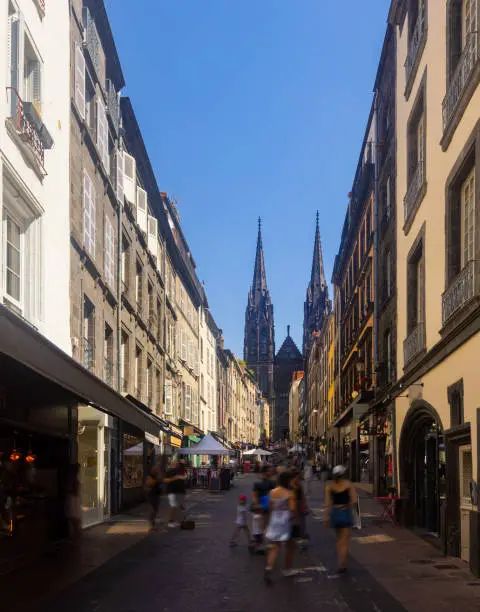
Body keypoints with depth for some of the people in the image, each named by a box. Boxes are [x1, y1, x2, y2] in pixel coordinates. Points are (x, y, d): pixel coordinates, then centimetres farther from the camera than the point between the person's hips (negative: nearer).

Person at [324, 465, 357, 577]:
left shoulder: (330, 487, -1)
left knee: (339, 539, 20)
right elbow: (354, 501, -11)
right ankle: (341, 567, -5)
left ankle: (342, 565, 24)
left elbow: (328, 504, -7)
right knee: (344, 541, 1)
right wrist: (349, 506, 8)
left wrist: (326, 517, -5)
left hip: (334, 513, 3)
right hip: (346, 512, -3)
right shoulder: (348, 485, -6)